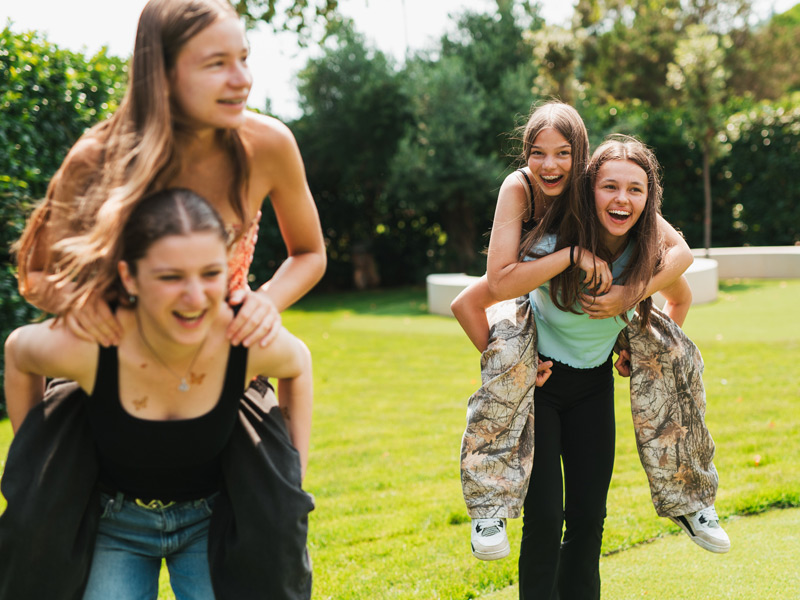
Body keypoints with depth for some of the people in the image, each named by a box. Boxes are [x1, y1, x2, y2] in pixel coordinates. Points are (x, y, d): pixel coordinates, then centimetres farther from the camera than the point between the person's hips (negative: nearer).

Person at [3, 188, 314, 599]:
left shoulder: (252, 341, -28)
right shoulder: (82, 347, -32)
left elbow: (298, 363, -2)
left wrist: (293, 468, -1)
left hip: (211, 517, 1)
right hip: (116, 523, 0)